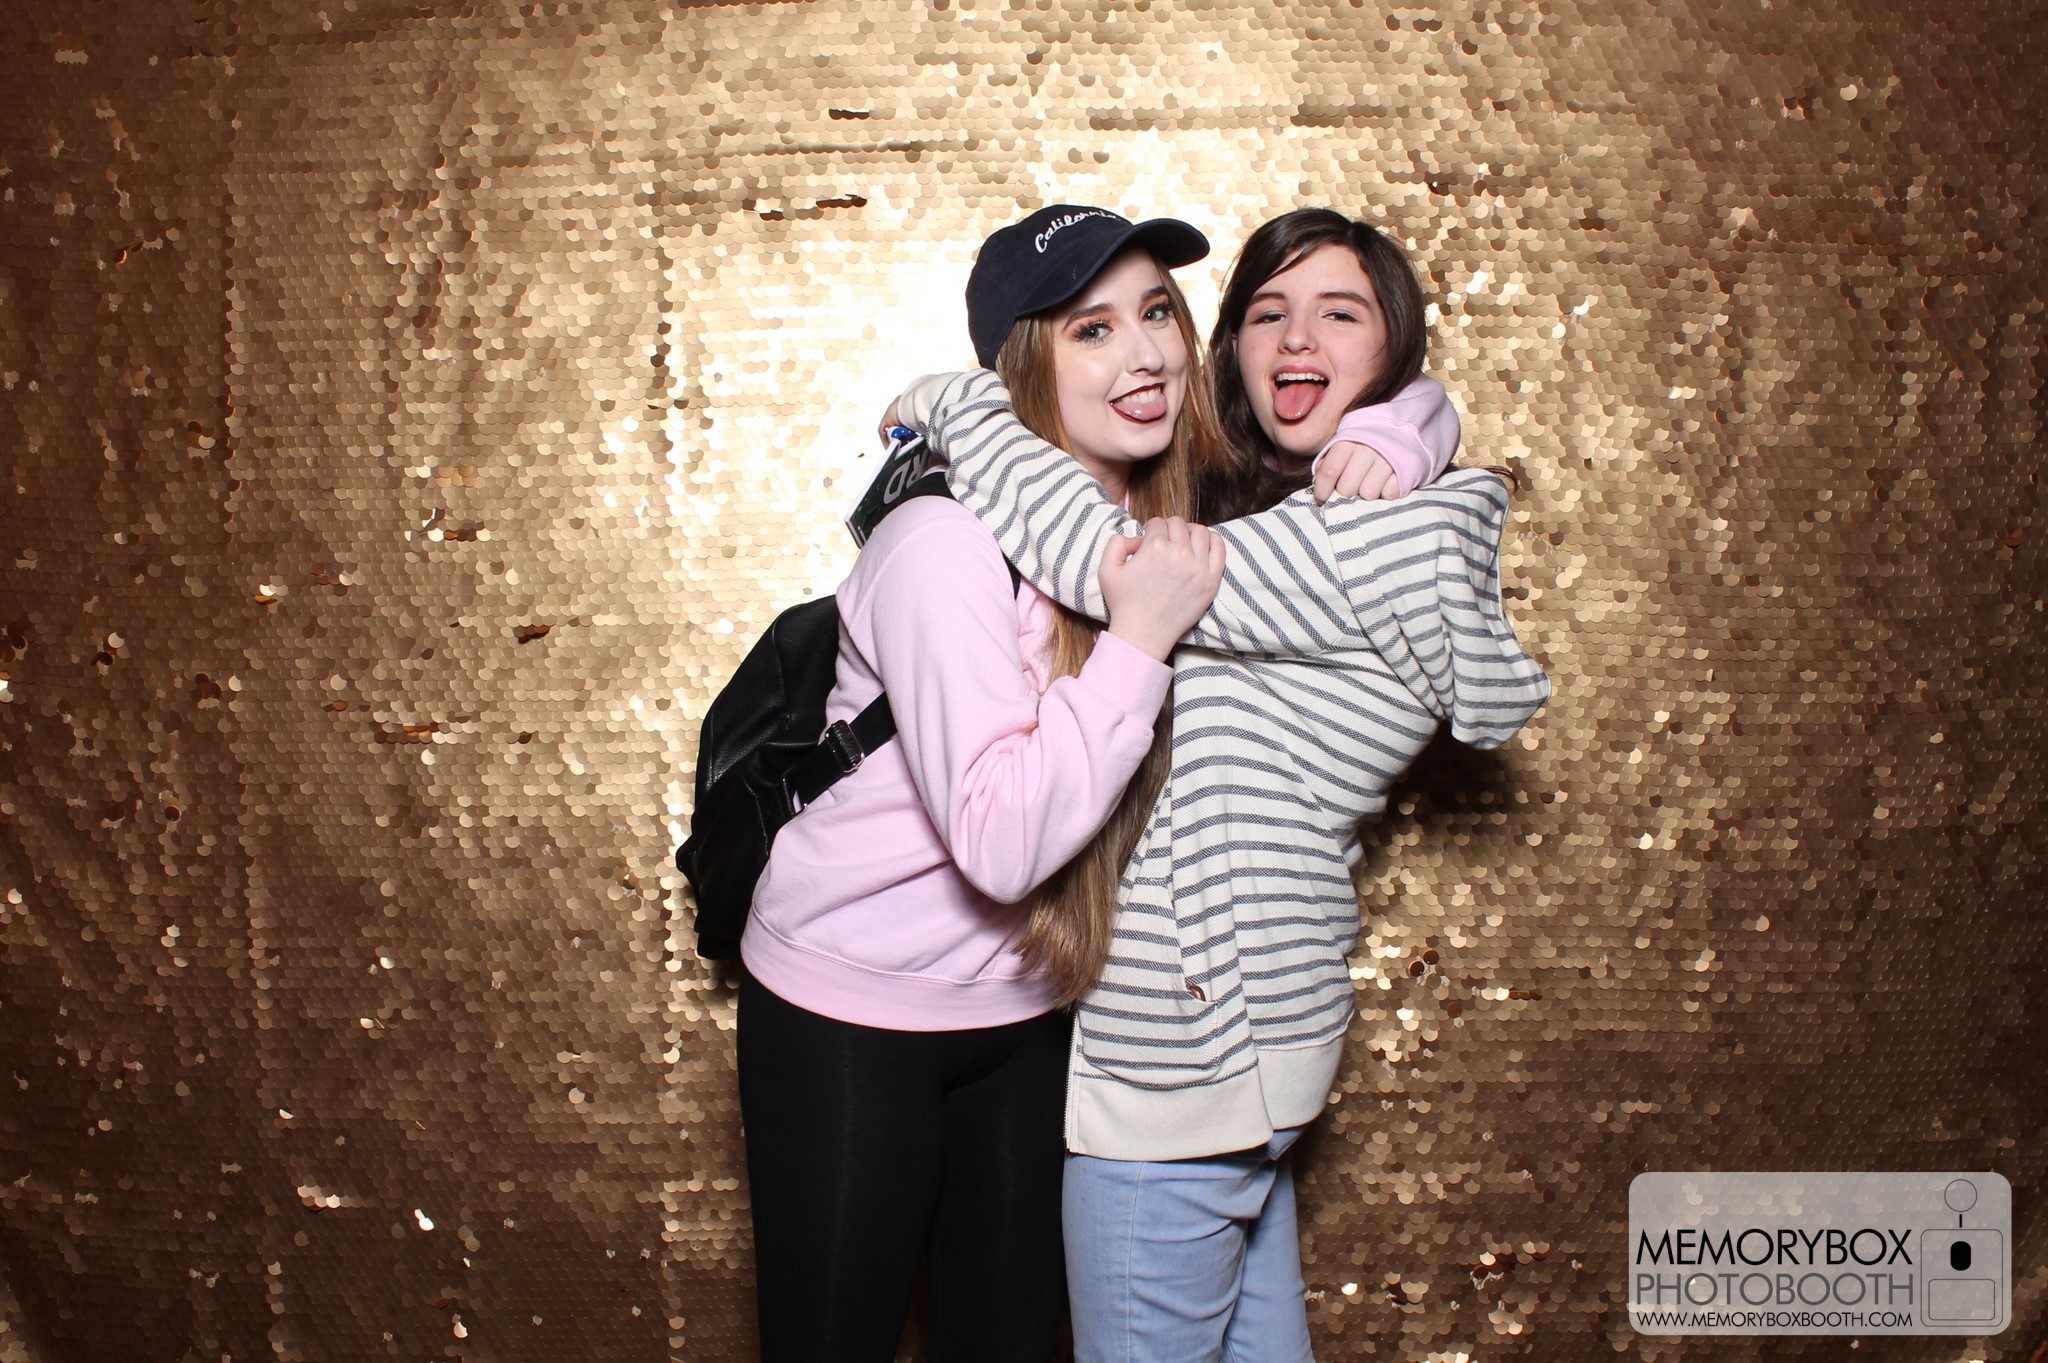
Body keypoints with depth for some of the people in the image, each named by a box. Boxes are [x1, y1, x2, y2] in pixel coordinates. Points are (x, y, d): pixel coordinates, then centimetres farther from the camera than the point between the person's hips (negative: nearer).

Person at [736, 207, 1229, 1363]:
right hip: (849, 1018, -5)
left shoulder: (1174, 510, -5)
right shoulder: (946, 544, -25)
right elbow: (1001, 842, -30)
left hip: (1025, 1015, 6)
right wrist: (1138, 639, -31)